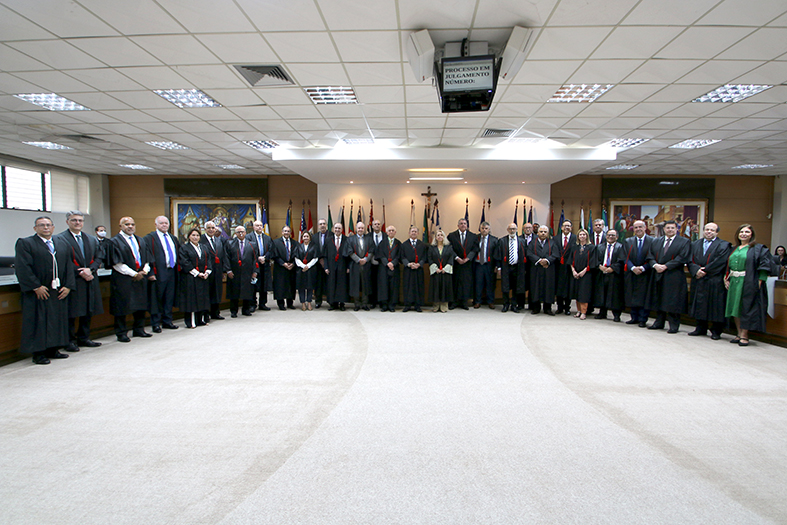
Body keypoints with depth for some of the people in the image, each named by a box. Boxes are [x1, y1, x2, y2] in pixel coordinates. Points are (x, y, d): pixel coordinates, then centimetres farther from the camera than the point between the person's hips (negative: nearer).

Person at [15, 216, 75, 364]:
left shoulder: (62, 244, 13)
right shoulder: (25, 243, -2)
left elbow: (69, 267, 11)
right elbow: (23, 268, -11)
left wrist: (68, 286, 0)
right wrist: (36, 287, -16)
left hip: (59, 292, 5)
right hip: (37, 292, -5)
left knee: (58, 321, 8)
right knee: (38, 322, 0)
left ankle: (53, 350, 18)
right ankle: (38, 353, 8)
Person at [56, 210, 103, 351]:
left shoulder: (91, 240, 15)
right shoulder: (60, 239, -4)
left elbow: (98, 257, 10)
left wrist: (90, 269, -8)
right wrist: (80, 273, -16)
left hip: (89, 280, 6)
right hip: (72, 281, -6)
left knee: (88, 312, 11)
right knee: (70, 313, -2)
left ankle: (84, 338, 22)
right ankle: (69, 341, 9)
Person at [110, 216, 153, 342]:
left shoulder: (140, 240, 16)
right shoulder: (115, 241, -4)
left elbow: (146, 258, 14)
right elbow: (117, 263, -11)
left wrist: (145, 270, -5)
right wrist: (134, 274, -14)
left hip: (140, 278, 6)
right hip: (123, 279, -6)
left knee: (140, 303, 8)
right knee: (122, 305, -1)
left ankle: (139, 329, 19)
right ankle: (121, 333, 7)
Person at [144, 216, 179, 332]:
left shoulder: (172, 238, 17)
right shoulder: (149, 238, -5)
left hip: (172, 271, 6)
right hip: (159, 273, -6)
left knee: (169, 298, 12)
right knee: (157, 299, 0)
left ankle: (167, 321, 22)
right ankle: (156, 323, 9)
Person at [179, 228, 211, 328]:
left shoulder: (203, 247, 16)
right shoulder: (184, 247, -1)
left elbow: (208, 260, 10)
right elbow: (185, 263, -11)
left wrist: (207, 272, -7)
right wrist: (197, 273, -16)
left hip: (204, 278, 6)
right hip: (190, 278, -5)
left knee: (203, 299, 8)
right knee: (191, 300, -4)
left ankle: (202, 320, 16)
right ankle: (191, 322, 0)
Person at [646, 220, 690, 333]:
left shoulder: (684, 242, 1)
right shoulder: (656, 241, 14)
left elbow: (682, 258, -10)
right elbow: (651, 256, 9)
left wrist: (665, 266, -17)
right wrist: (655, 265, -11)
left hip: (674, 276, -4)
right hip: (658, 275, 5)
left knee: (673, 301, -4)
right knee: (658, 300, 9)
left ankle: (674, 325, 4)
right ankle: (659, 323, 18)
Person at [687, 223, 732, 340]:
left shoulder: (724, 245, -1)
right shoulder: (695, 244, 13)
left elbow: (720, 262, -12)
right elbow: (690, 260, 4)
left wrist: (704, 271, -13)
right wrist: (696, 270, -13)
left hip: (715, 282, -4)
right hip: (698, 281, 4)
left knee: (716, 306, 0)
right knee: (699, 304, 9)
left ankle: (716, 331, 9)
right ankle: (701, 328, 18)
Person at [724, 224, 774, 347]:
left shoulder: (758, 249, -1)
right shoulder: (734, 249, 15)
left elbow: (765, 266, -8)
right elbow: (728, 265, 19)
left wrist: (759, 282, -16)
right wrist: (726, 278, 7)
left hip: (749, 284, -6)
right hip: (733, 282, 6)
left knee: (746, 308, -4)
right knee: (735, 307, 7)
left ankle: (744, 335, 5)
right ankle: (739, 334, 16)